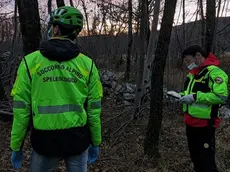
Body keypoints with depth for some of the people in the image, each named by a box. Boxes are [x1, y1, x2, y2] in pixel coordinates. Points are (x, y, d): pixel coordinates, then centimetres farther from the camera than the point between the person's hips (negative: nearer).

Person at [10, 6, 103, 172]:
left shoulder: (30, 62, -8)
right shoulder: (87, 64, -5)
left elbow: (21, 110, -7)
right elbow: (94, 110, -3)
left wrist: (16, 147, 4)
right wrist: (95, 143, 9)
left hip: (45, 140, -1)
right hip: (78, 139, 1)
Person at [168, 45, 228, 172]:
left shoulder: (214, 72, -17)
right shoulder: (193, 73, 12)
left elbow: (221, 96, -26)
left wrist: (195, 97, -27)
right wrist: (179, 95, 4)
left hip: (204, 125, -9)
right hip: (190, 123, 9)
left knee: (206, 162, -3)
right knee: (195, 157, 22)